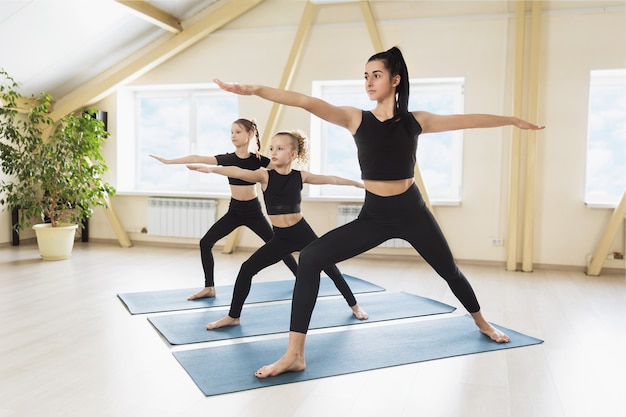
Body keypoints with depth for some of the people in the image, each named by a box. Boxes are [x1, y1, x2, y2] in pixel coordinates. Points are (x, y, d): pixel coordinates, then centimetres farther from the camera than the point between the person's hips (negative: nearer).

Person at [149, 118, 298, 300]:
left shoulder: (258, 159, -8)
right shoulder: (227, 158, -5)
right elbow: (197, 158, -9)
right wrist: (168, 161, -10)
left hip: (253, 211, -3)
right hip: (234, 211, 3)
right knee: (205, 243, -4)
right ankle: (209, 287, 7)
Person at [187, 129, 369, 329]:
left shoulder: (300, 176, -7)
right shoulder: (265, 175, -11)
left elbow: (330, 179, 7)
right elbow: (238, 172, -29)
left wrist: (357, 183, 18)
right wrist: (211, 168, -47)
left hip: (303, 233, 0)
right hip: (280, 238, 0)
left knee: (330, 268, 8)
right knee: (247, 269, -6)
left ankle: (354, 306, 33)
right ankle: (233, 316, 10)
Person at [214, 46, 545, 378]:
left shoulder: (415, 121, 0)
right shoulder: (356, 119, -3)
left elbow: (469, 120, 10)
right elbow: (307, 102, -17)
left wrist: (513, 120, 19)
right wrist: (255, 89, -27)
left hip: (412, 212, 1)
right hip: (373, 216, 0)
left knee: (449, 271, 18)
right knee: (310, 258, -18)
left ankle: (482, 323, 51)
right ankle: (294, 354, -13)